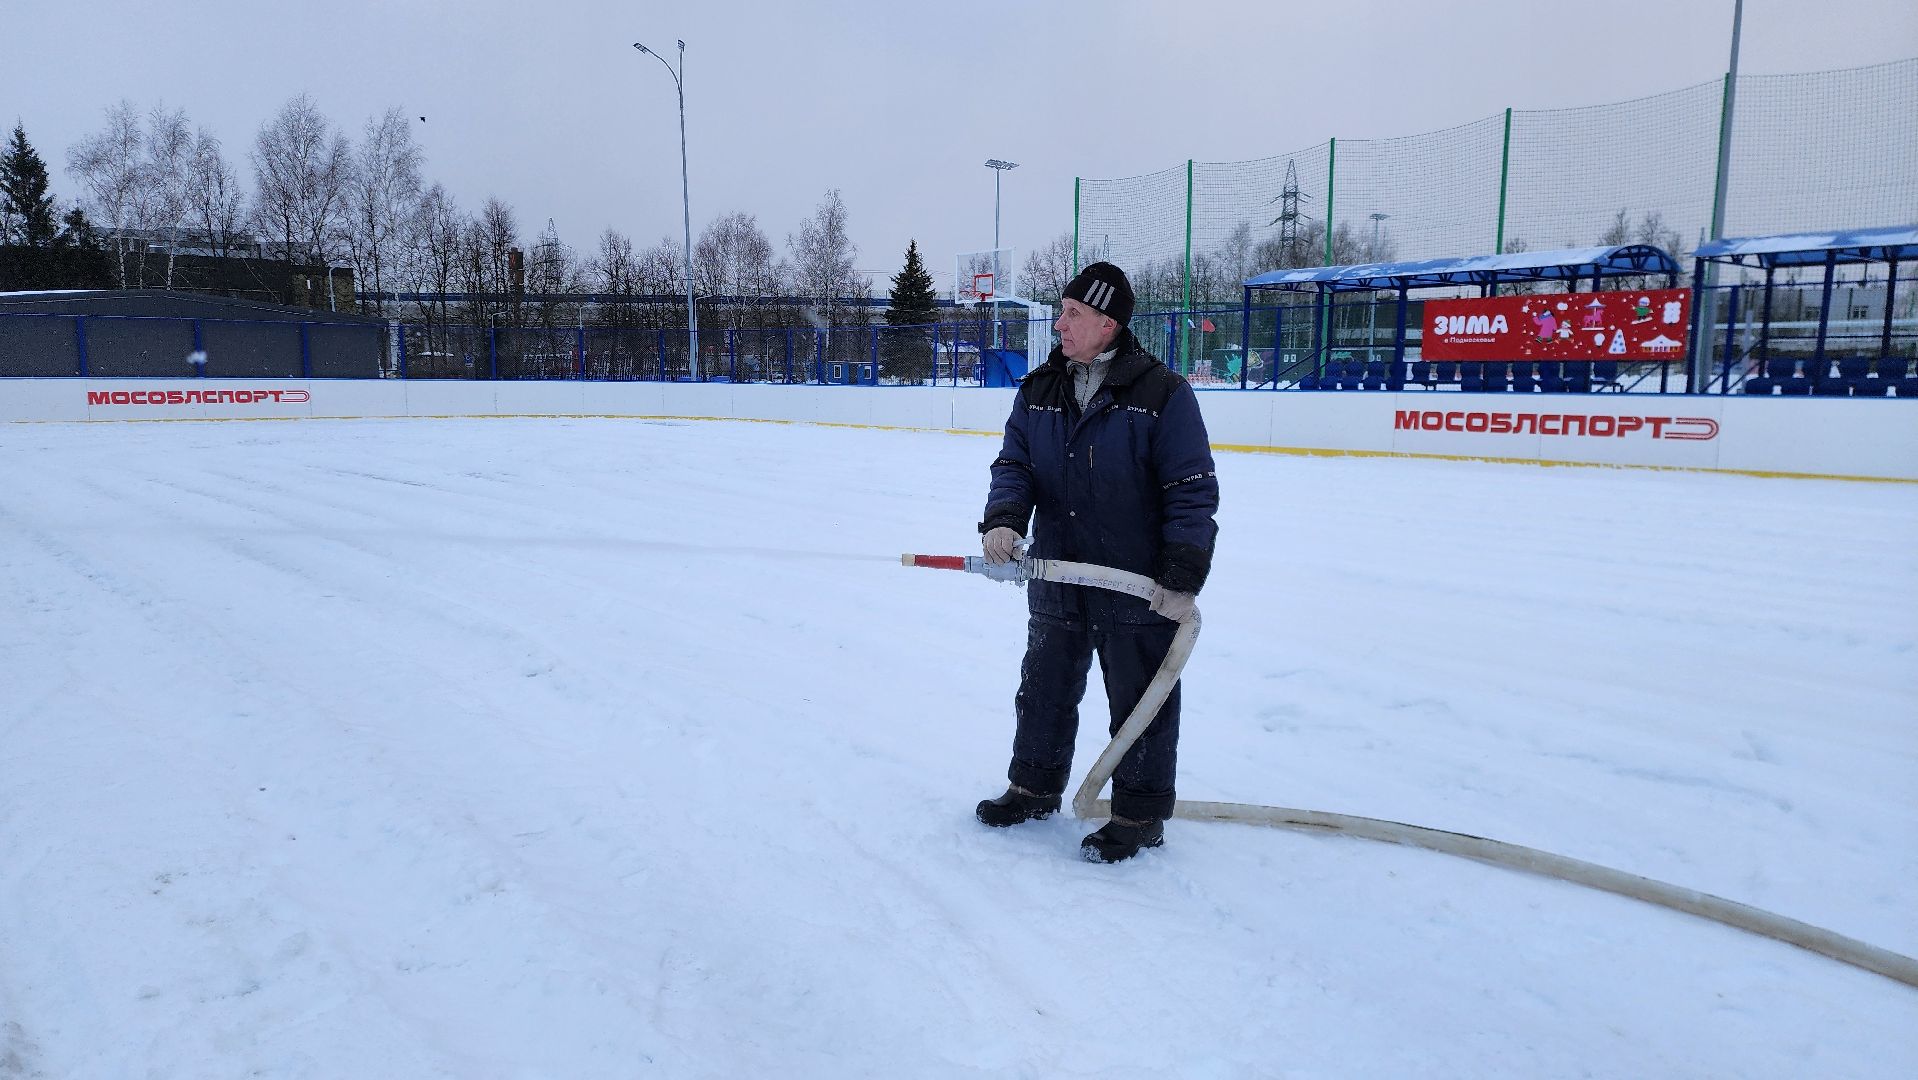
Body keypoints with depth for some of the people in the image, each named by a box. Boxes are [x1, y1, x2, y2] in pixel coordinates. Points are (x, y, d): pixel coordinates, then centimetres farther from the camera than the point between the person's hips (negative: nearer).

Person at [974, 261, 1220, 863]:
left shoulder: (1162, 393, -12)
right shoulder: (1037, 391, 5)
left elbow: (1193, 490, -12)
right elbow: (1014, 465, 5)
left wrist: (1182, 577, -17)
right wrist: (1002, 520, -16)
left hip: (1138, 585, -5)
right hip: (1056, 576, 6)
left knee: (1140, 702, 7)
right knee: (1044, 689, 19)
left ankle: (1140, 815, 24)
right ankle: (1035, 786, 39)